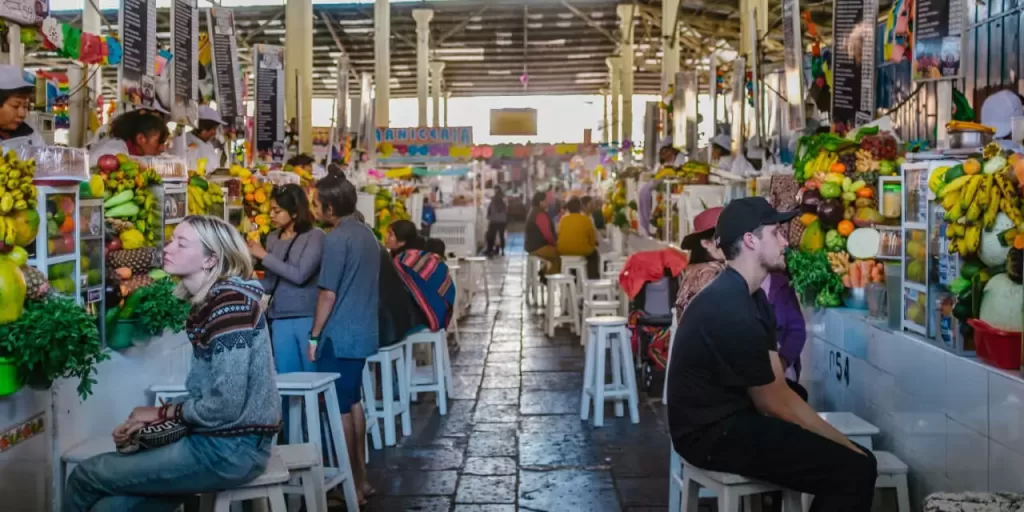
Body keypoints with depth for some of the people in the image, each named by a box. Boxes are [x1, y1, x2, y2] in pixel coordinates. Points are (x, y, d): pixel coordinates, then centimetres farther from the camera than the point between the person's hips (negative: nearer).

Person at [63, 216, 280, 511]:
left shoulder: (230, 302, -18)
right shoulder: (208, 302, 12)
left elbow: (226, 407, -22)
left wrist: (162, 412, -6)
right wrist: (148, 420, 0)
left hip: (232, 449, -8)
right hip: (213, 440, 8)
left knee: (86, 475, -3)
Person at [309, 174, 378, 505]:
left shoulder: (337, 239, -16)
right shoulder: (367, 234, 11)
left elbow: (328, 294, -17)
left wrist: (314, 336, -9)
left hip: (340, 335, -9)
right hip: (362, 332, 9)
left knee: (340, 409, 0)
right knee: (353, 402, 17)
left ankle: (351, 485, 6)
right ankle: (360, 477, 23)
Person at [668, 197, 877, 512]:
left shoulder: (751, 298, 11)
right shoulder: (732, 309, -22)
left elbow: (779, 390, 6)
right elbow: (774, 404, -16)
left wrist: (842, 442, -1)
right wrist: (845, 445, -7)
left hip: (730, 421, 10)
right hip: (715, 434, -10)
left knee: (860, 457, 7)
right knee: (855, 471, -15)